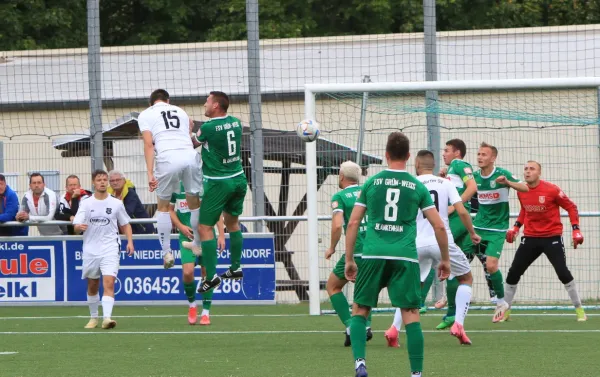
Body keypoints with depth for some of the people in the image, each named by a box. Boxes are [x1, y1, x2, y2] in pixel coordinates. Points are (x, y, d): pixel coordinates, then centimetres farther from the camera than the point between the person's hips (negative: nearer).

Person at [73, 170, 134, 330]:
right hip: (91, 249, 2)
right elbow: (76, 226, -4)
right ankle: (93, 317, 29)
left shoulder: (116, 203, 3)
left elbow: (125, 224, 14)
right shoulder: (86, 203, 2)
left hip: (110, 249, -2)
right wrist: (79, 227, -27)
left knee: (109, 283, -18)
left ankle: (107, 318, -27)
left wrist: (130, 241, -1)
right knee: (92, 285, 13)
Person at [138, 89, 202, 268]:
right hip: (190, 155, 3)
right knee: (195, 202, 20)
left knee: (163, 206, 15)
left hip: (168, 158, -2)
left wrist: (150, 174, -2)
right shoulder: (180, 111, 25)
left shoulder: (145, 114, 13)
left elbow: (149, 144, 2)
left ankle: (167, 252, 11)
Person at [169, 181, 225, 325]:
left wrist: (221, 234, -3)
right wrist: (180, 226, -6)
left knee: (207, 272, 0)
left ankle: (206, 312, 13)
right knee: (187, 272, -14)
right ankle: (192, 304, 14)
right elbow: (169, 209, 10)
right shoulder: (176, 186, -1)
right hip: (187, 236, 0)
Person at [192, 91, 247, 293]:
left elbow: (192, 145, 1)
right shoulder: (236, 123, 2)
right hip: (239, 179, 7)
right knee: (232, 222, 23)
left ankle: (211, 275, -9)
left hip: (219, 183, -7)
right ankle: (236, 267, 30)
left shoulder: (208, 128, -17)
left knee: (205, 227, -3)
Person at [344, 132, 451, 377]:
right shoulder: (417, 187, 8)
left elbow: (353, 223, 8)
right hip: (405, 256, 0)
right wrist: (445, 260, 18)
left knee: (360, 310, 11)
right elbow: (439, 226, 6)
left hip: (373, 255, 0)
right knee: (411, 315, 3)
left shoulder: (371, 183, 9)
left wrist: (349, 260, 15)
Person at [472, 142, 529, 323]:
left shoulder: (501, 174, -11)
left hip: (496, 229, -5)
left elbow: (525, 188, -18)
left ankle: (501, 302, 3)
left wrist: (507, 182, -37)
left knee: (491, 265, -17)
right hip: (478, 226, 5)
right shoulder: (475, 176, 3)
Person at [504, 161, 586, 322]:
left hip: (552, 237, -5)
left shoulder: (551, 190, -15)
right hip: (530, 238, 5)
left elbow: (571, 207, -5)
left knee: (563, 272, -14)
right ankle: (505, 310, 15)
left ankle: (579, 309, 1)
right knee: (513, 273, 1)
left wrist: (576, 230, -11)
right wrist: (516, 227, 11)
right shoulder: (521, 191, 0)